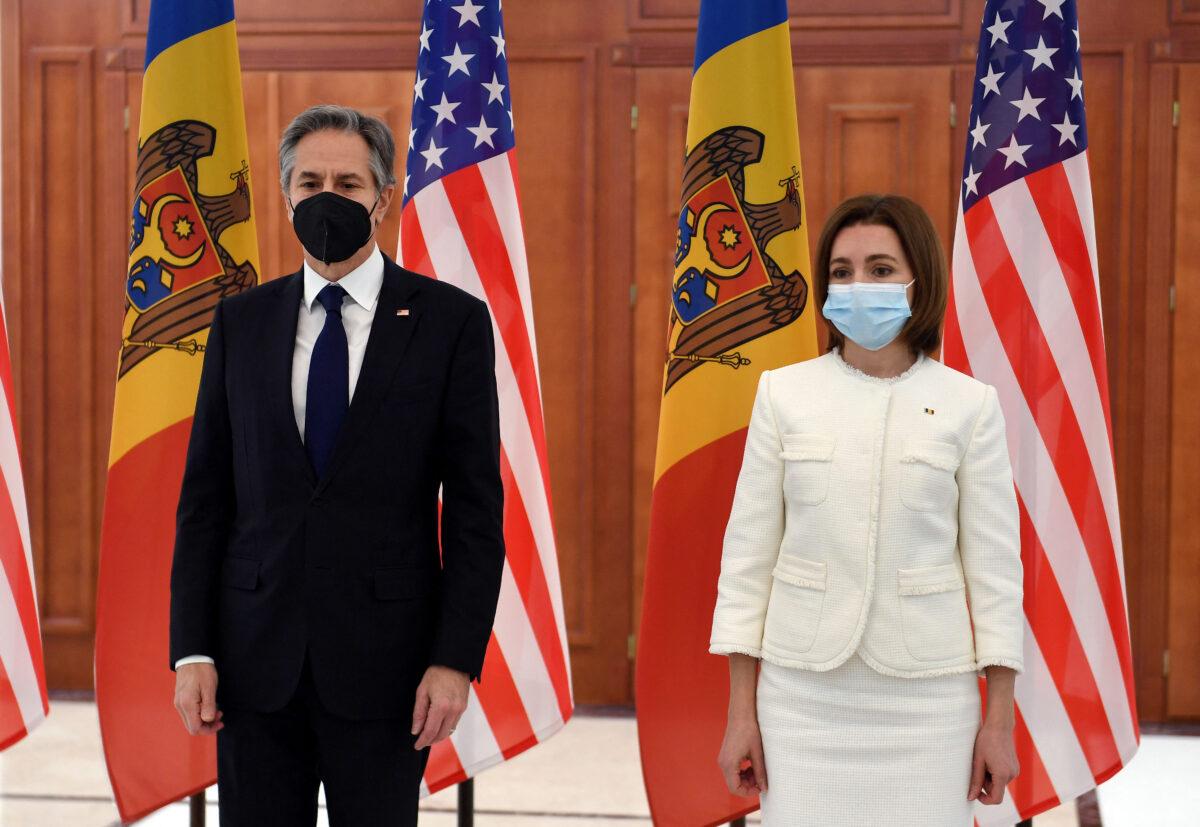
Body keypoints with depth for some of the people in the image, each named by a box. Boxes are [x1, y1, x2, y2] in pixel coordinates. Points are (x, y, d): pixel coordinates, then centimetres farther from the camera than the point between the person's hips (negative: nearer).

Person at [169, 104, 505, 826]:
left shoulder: (450, 320, -1)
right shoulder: (241, 322, 8)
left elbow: (477, 508, -3)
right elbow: (205, 497, 7)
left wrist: (457, 659, -10)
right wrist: (192, 651, 0)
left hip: (384, 659, -2)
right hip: (257, 656, 2)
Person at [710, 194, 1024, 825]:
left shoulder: (969, 404, 1)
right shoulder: (784, 393, 2)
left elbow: (994, 564, 2)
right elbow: (748, 553, 3)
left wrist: (999, 722, 0)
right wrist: (740, 713, 1)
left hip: (928, 695, 0)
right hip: (803, 691, 1)